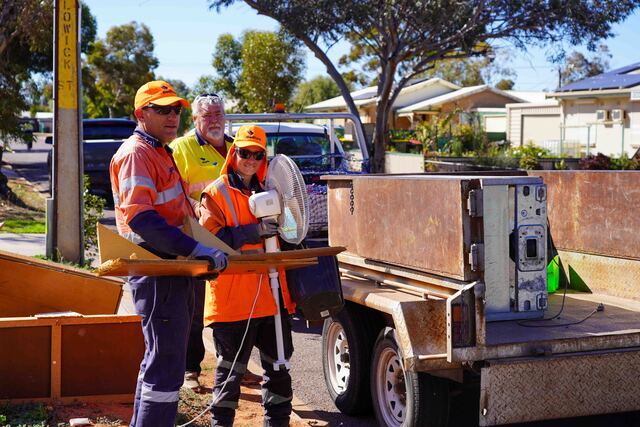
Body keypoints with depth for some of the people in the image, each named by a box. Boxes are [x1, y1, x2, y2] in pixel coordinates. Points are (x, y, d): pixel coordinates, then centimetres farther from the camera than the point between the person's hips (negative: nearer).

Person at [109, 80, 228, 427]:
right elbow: (140, 217, -26)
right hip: (157, 275, -11)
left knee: (159, 360, 19)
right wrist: (195, 249, -31)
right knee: (166, 366, -10)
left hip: (172, 271, 11)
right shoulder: (136, 153, -13)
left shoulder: (160, 153, 19)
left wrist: (203, 247, 21)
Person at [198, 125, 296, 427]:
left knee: (277, 363, 13)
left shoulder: (266, 190, 15)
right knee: (231, 368, 3)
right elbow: (211, 238, -17)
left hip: (271, 294, 6)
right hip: (233, 297, -6)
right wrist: (254, 231, -24)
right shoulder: (216, 193, -5)